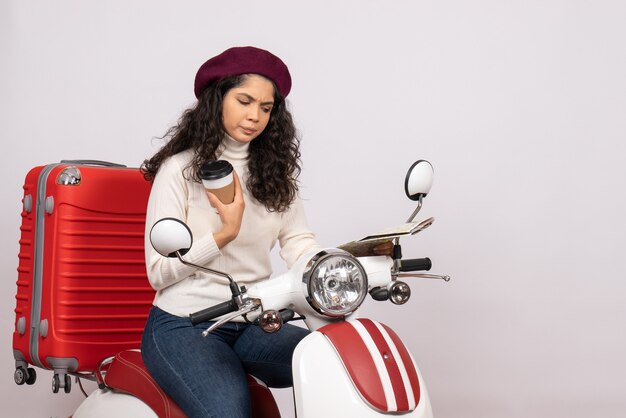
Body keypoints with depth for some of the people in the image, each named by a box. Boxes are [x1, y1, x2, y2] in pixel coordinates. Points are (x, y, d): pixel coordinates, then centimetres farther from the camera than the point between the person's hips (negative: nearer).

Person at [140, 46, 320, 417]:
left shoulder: (274, 169, 14)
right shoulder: (180, 168, -3)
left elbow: (298, 240, 2)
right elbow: (159, 271, -7)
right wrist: (225, 233, -19)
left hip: (255, 324, 4)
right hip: (184, 326, -4)